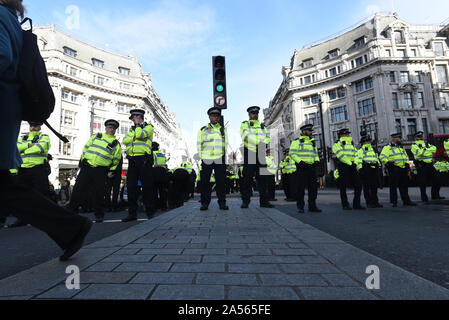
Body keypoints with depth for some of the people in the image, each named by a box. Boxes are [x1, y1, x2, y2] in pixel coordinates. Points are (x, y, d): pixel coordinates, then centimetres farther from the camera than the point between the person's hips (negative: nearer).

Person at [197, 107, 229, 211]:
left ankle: (222, 203, 8)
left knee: (221, 181, -1)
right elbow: (199, 145, 14)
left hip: (220, 160, 0)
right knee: (204, 182, -1)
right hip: (206, 160, 0)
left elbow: (226, 144, 17)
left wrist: (224, 156, 7)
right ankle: (205, 203, 8)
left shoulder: (223, 129, 17)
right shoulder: (203, 130, 14)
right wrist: (201, 157, 4)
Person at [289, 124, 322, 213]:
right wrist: (300, 161, -18)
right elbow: (292, 153, -8)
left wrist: (317, 160, 4)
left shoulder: (313, 142, 21)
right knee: (301, 188, -3)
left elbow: (316, 153, 25)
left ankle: (312, 206, 15)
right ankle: (300, 207, 5)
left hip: (312, 167, 6)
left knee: (313, 187, 5)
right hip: (302, 168, -6)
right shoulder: (297, 141, 1)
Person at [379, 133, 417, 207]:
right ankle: (394, 202, 3)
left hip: (403, 169, 8)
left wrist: (407, 163, 15)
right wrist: (388, 162, -27)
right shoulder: (387, 148, -3)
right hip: (394, 169, -8)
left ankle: (406, 201, 21)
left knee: (404, 186, 12)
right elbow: (382, 157, -14)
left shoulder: (401, 147, 22)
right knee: (393, 186, -3)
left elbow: (406, 156, 30)